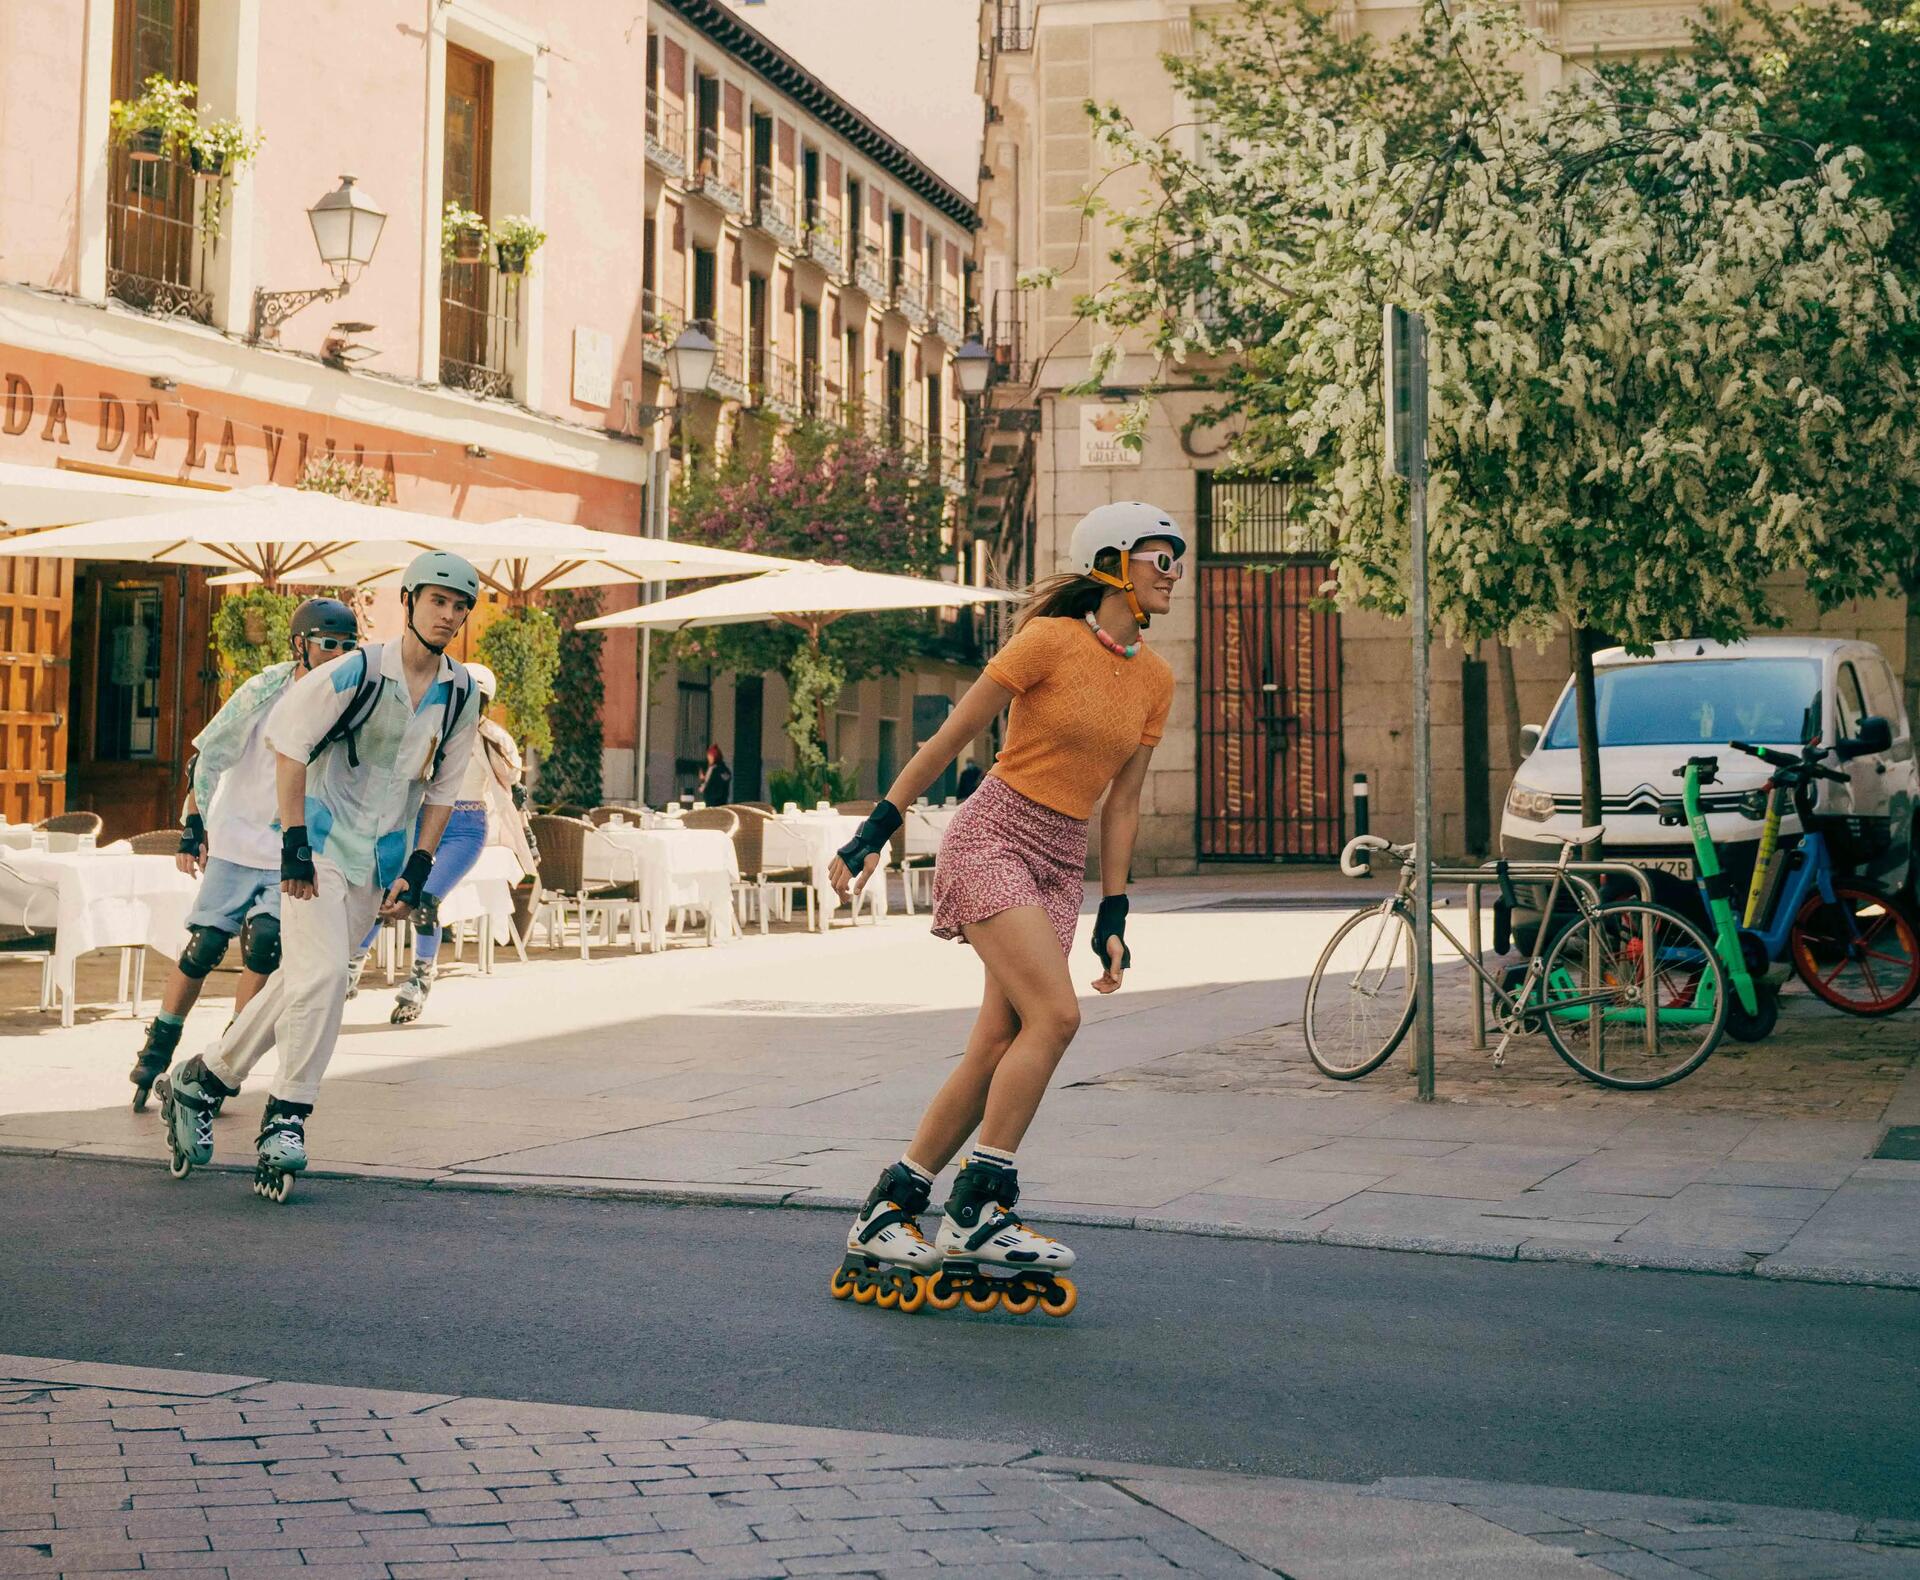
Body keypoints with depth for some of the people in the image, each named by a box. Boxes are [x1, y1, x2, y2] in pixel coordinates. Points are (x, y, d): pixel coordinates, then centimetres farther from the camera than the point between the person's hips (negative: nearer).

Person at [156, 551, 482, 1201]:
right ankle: (286, 1116, -8)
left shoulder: (461, 696, 3)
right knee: (322, 972, -19)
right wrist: (295, 844, -15)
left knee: (300, 981, 7)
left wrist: (417, 870, 4)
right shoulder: (358, 672, -12)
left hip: (381, 864, 5)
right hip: (320, 847, -5)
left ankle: (198, 1081, 22)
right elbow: (289, 744, -10)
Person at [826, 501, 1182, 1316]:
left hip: (1061, 866, 7)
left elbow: (1122, 801, 14)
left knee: (997, 1050, 1)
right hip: (992, 837, -7)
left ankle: (886, 1215, 11)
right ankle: (976, 1210, -13)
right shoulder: (1050, 641, -9)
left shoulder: (1155, 680, 10)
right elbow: (950, 735, -5)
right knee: (1054, 1014, -21)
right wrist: (875, 831, -6)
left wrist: (1113, 916, 11)